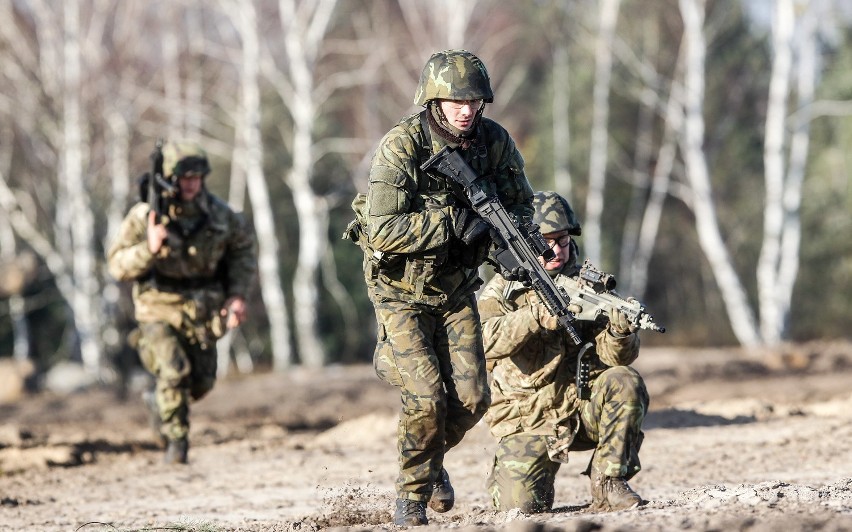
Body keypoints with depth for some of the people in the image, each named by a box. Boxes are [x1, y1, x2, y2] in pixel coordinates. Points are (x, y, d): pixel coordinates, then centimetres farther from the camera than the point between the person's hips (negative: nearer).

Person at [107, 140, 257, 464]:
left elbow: (243, 248, 12)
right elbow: (117, 266, -14)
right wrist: (149, 249, -32)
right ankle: (175, 443, -3)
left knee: (200, 384, 9)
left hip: (201, 311, 4)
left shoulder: (218, 214, -5)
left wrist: (238, 294, 2)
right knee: (173, 373, -20)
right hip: (159, 308, -4)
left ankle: (161, 401, 41)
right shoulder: (144, 217, -15)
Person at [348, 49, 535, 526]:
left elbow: (522, 206, 2)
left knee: (472, 397, -3)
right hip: (402, 292, -4)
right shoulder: (403, 146, -24)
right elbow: (383, 232, -30)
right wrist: (453, 223, -35)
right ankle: (412, 494, 6)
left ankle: (435, 457, 28)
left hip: (457, 288, 4)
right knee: (427, 397, -16)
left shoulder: (494, 142, -9)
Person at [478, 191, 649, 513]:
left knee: (624, 382, -28)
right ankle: (506, 473, 17)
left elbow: (614, 358, -4)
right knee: (522, 505, -21)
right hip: (528, 422, -2)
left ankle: (608, 486, -14)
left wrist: (620, 330, -27)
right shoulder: (501, 290, -1)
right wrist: (539, 315, -34)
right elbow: (487, 341, -22)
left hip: (583, 408, 2)